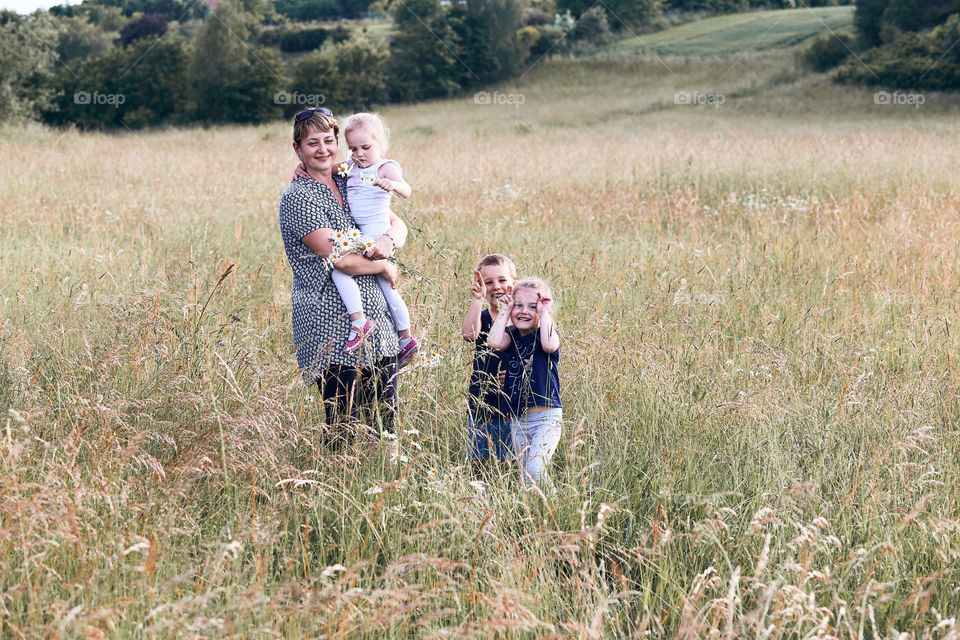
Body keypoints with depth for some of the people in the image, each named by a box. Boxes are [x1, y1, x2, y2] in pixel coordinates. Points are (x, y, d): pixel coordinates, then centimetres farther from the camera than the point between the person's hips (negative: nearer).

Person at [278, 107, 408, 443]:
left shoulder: (350, 185, 13)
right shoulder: (298, 198, -11)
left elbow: (398, 224, 14)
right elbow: (341, 259, -18)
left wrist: (389, 240, -9)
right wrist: (385, 267, -4)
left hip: (376, 321, 7)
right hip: (333, 328, -7)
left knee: (386, 422, 9)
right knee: (346, 433, -5)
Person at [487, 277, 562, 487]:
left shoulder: (546, 333, -3)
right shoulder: (511, 336, 7)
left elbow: (549, 345, -28)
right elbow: (494, 342, -16)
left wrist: (544, 313, -17)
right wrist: (504, 312, -7)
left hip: (546, 417, -5)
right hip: (517, 420, 5)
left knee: (535, 471, -21)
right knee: (524, 476, 9)